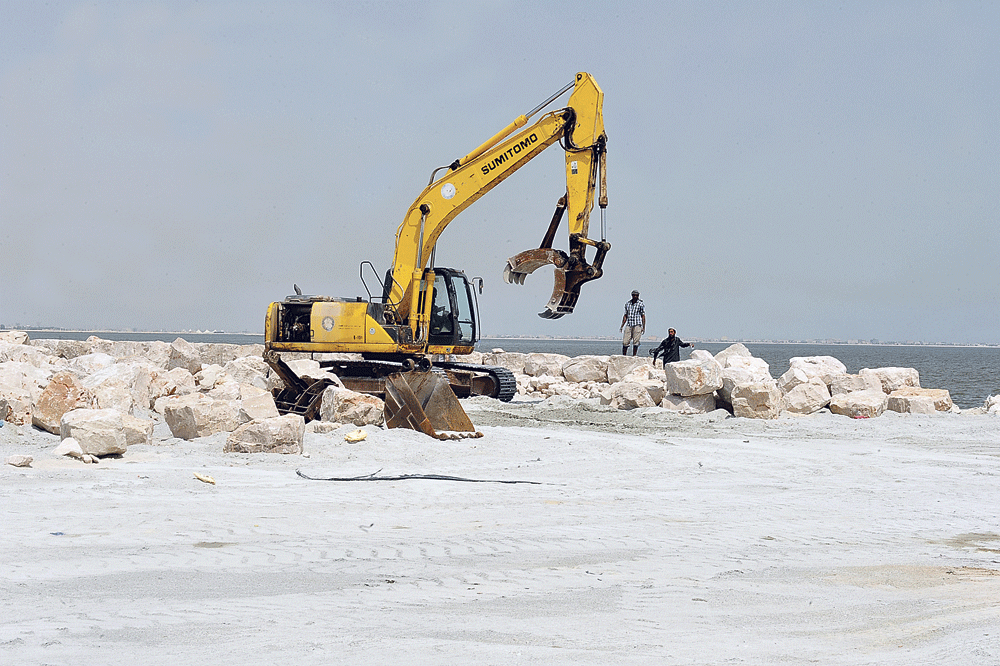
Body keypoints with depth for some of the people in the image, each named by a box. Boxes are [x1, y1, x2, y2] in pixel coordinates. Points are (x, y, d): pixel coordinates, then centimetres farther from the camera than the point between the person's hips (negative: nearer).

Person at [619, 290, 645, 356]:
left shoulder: (641, 304, 1)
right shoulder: (627, 303, 13)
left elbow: (643, 316, 1)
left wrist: (643, 327, -5)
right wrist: (622, 326, 13)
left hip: (637, 325, -3)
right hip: (629, 325, 3)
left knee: (635, 342, -4)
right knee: (625, 342, -2)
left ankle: (634, 356, 2)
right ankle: (623, 356, 6)